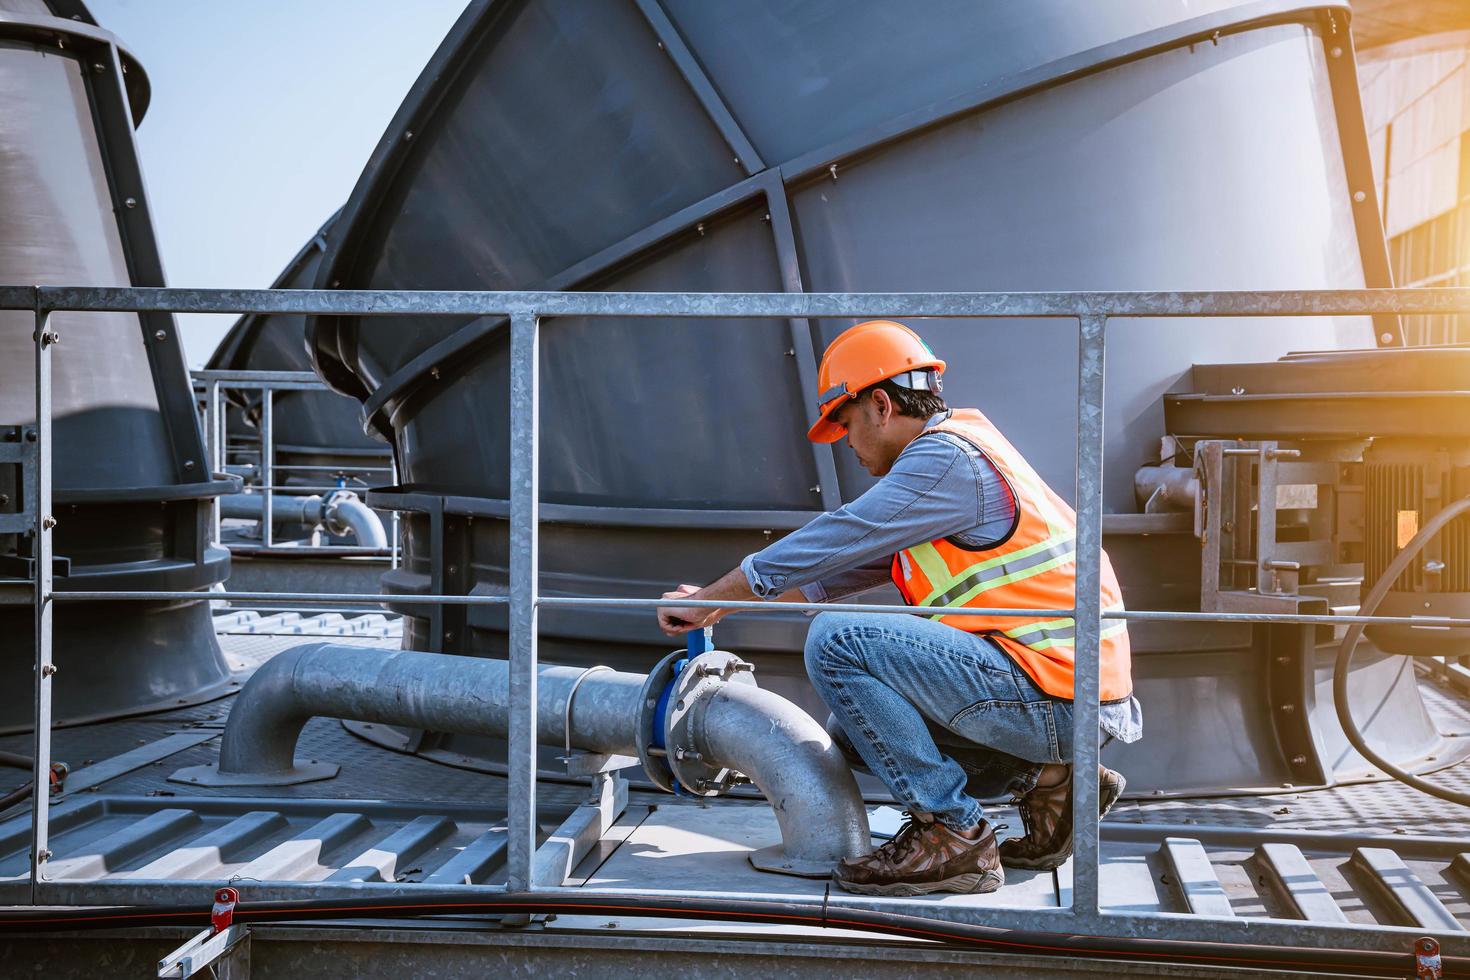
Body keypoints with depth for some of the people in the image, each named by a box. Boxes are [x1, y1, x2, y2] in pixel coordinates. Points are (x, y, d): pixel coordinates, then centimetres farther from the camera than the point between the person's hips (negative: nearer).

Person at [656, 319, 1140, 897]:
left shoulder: (949, 458, -13)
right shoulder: (954, 457, 19)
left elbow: (827, 545, -14)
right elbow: (842, 570, 25)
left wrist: (705, 601, -2)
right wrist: (719, 604, 26)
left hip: (1054, 694, -10)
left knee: (838, 641, -17)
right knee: (858, 732, 16)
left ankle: (952, 836, -11)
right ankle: (1047, 779, 12)